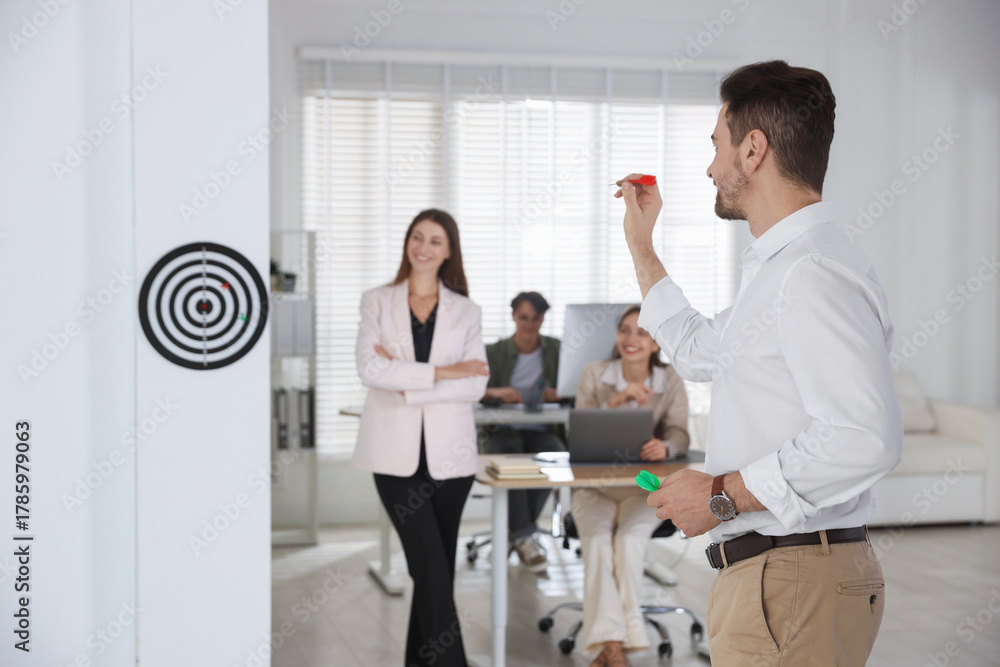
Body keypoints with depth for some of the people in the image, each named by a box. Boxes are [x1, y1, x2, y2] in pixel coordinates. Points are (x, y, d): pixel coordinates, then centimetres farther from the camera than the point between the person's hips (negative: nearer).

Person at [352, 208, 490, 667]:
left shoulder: (466, 311, 9)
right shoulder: (377, 302, 6)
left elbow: (476, 385, -4)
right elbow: (370, 368, -9)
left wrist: (408, 384, -13)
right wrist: (441, 373, -12)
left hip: (449, 452, 2)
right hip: (397, 452, -2)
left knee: (434, 569, 9)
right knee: (433, 568, -10)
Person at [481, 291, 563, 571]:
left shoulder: (557, 349, 11)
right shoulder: (495, 352, 8)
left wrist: (558, 394, -20)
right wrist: (494, 392, -26)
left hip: (542, 431, 1)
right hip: (503, 431, -1)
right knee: (511, 457, -36)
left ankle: (514, 532, -17)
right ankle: (524, 537, -27)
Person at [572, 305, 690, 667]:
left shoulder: (671, 380, 3)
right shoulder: (594, 374, 1)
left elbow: (679, 433, -6)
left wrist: (665, 447, -31)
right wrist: (617, 401, -22)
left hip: (646, 487, 0)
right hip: (595, 484, 0)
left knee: (629, 540, -29)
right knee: (597, 540, -29)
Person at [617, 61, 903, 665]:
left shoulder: (817, 274, -18)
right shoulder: (780, 269, 17)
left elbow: (865, 438, -30)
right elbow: (699, 353, 35)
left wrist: (724, 495, -21)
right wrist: (641, 246, 36)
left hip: (795, 585, -10)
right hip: (761, 572, 10)